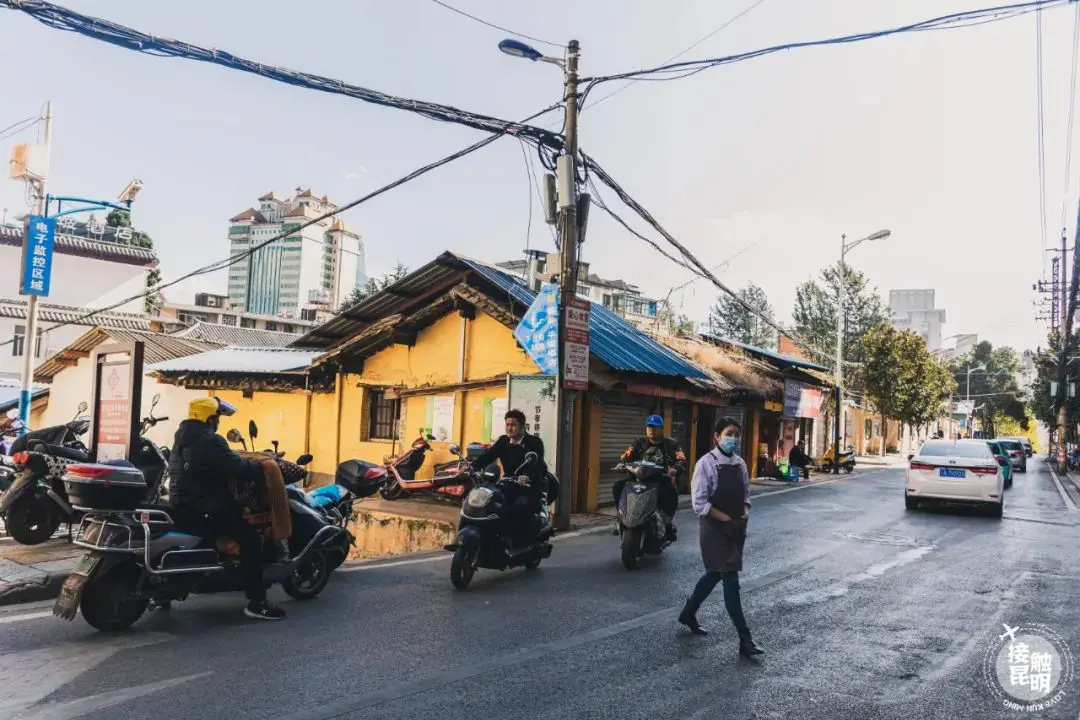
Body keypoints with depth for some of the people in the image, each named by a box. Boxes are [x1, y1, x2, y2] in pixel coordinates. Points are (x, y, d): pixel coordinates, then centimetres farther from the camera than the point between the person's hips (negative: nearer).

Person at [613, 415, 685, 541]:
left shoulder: (671, 444, 4)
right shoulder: (640, 443, 13)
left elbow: (682, 461, -9)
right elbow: (626, 457, 6)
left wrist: (674, 470, -31)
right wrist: (622, 464, -19)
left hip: (662, 479, -3)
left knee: (670, 492, -37)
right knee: (618, 487, -15)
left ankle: (669, 522, -16)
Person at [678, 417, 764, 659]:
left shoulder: (740, 464, 6)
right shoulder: (706, 464, -15)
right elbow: (699, 504, -18)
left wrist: (744, 515, -3)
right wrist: (727, 520, -17)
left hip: (736, 528, 7)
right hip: (715, 529, -7)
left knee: (715, 574, 18)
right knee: (731, 580, -7)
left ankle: (688, 613, 38)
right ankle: (745, 639, -1)